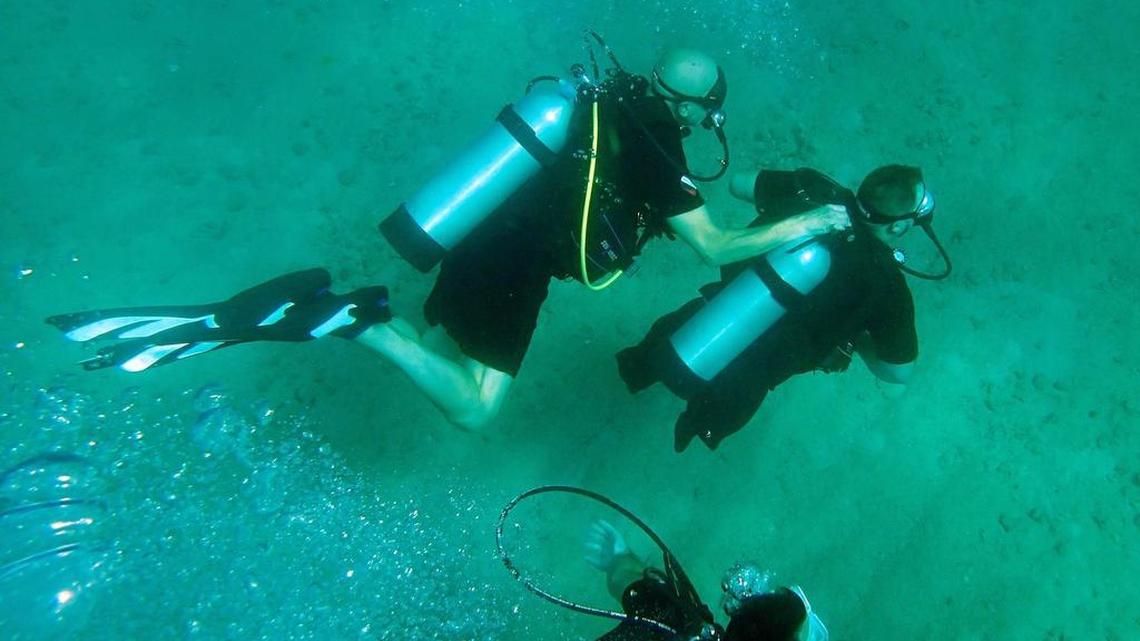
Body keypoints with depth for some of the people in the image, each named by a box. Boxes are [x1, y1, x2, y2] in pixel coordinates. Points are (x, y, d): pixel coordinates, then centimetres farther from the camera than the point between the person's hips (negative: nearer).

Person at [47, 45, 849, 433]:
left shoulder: (611, 93, 14)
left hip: (483, 233, 8)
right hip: (514, 260, -8)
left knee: (440, 348, 20)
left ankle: (305, 305, 0)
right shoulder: (658, 149, -8)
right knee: (474, 407, 0)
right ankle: (362, 321, -19)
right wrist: (804, 224, 6)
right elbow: (715, 246, -4)